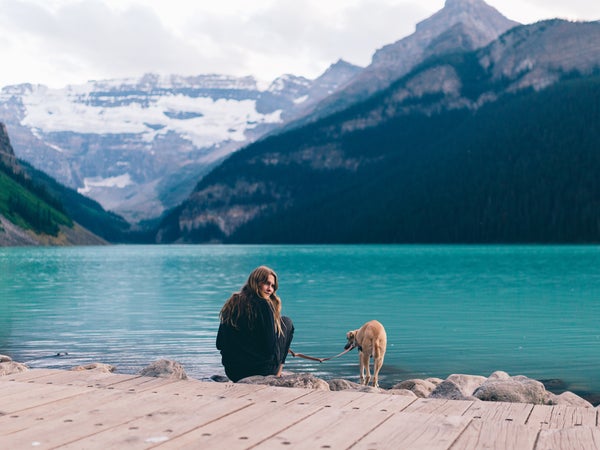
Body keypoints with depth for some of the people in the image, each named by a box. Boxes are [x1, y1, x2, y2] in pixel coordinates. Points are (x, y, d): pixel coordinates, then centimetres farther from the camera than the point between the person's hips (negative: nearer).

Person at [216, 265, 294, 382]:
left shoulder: (231, 304, 6)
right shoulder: (263, 305, -12)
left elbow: (219, 344, 9)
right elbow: (270, 345, -14)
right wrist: (279, 365, 4)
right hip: (261, 371, -7)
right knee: (286, 322, 14)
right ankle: (278, 370, 16)